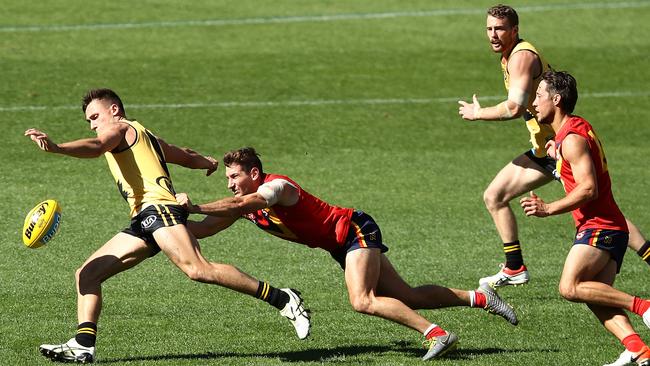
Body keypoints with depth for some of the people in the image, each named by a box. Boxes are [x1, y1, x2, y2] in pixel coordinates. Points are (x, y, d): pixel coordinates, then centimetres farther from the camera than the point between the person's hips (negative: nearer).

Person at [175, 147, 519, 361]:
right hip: (342, 245, 9)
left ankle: (437, 334, -27)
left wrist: (196, 206, -43)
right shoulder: (245, 205, 3)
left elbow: (240, 203, -41)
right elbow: (205, 228, 2)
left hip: (355, 230, -9)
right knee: (408, 298, 8)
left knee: (362, 301, -27)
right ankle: (480, 298, 17)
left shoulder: (277, 186, -22)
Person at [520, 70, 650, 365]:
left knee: (570, 288, -20)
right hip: (610, 229, 10)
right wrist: (557, 156, 22)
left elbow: (588, 188, -21)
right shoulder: (578, 129, 19)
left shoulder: (572, 138, -12)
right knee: (598, 300, -2)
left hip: (599, 228, -10)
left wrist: (549, 209, -20)